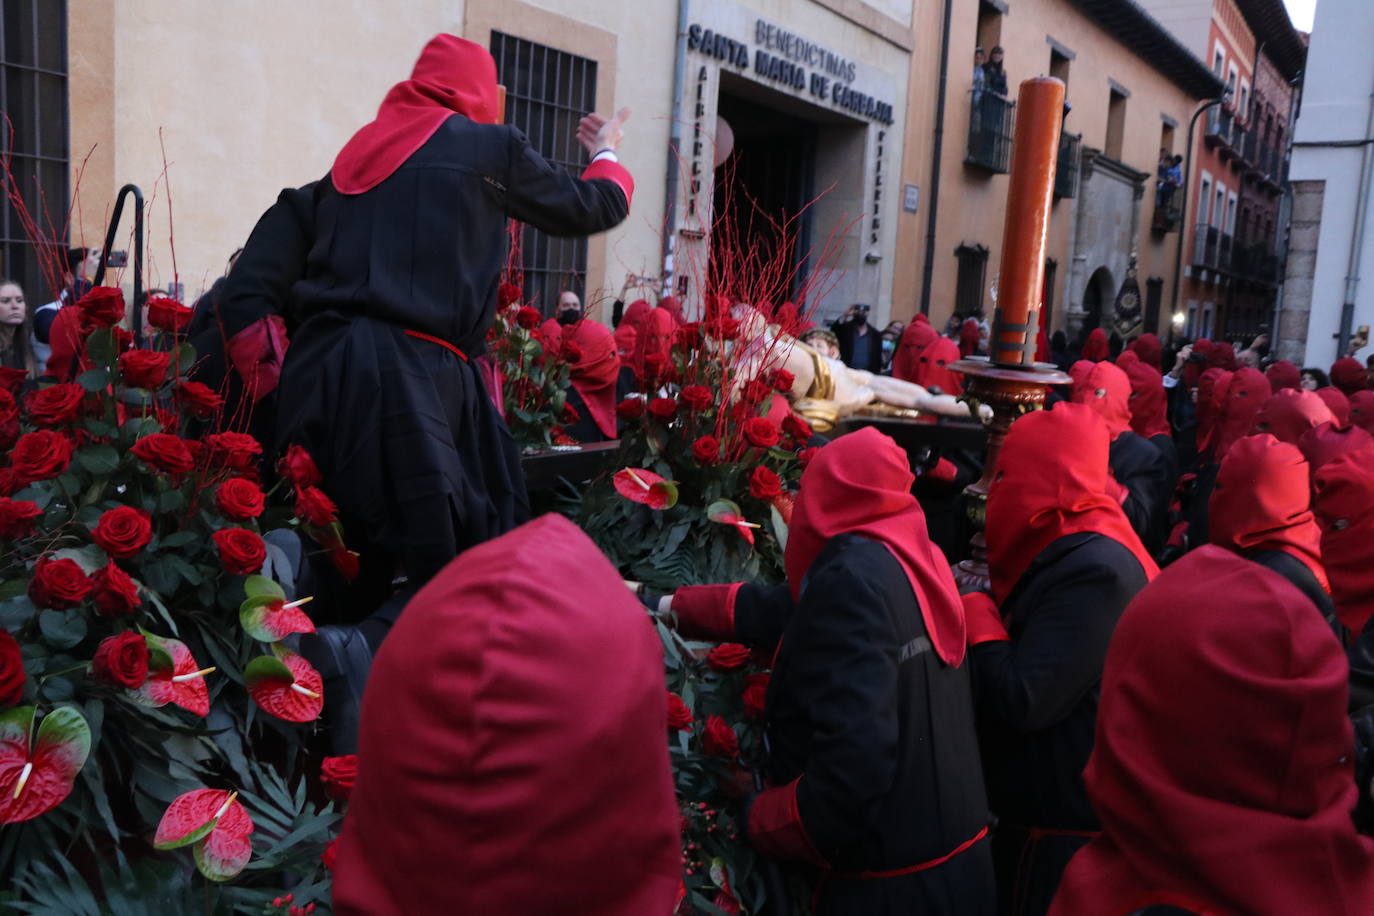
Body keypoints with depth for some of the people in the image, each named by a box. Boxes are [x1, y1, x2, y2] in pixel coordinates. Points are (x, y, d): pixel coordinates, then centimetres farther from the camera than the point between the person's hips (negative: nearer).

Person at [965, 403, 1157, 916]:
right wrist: (988, 612, -3)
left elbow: (1023, 700, -26)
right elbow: (1024, 659, 12)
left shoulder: (1093, 568, -24)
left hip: (1062, 822, -9)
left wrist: (976, 616, -13)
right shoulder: (1077, 551, 8)